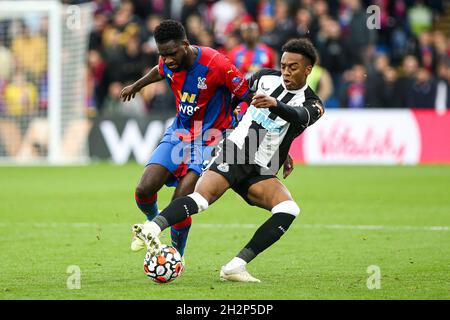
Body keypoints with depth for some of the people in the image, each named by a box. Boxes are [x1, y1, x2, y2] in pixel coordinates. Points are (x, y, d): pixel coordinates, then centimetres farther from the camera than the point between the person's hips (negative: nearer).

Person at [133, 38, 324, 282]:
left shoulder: (312, 104, -1)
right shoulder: (266, 78, 6)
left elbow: (299, 116, -26)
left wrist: (275, 103, -45)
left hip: (260, 172, 1)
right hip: (233, 152, -1)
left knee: (289, 210, -26)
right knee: (203, 196, -29)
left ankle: (235, 266, -28)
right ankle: (152, 228, -51)